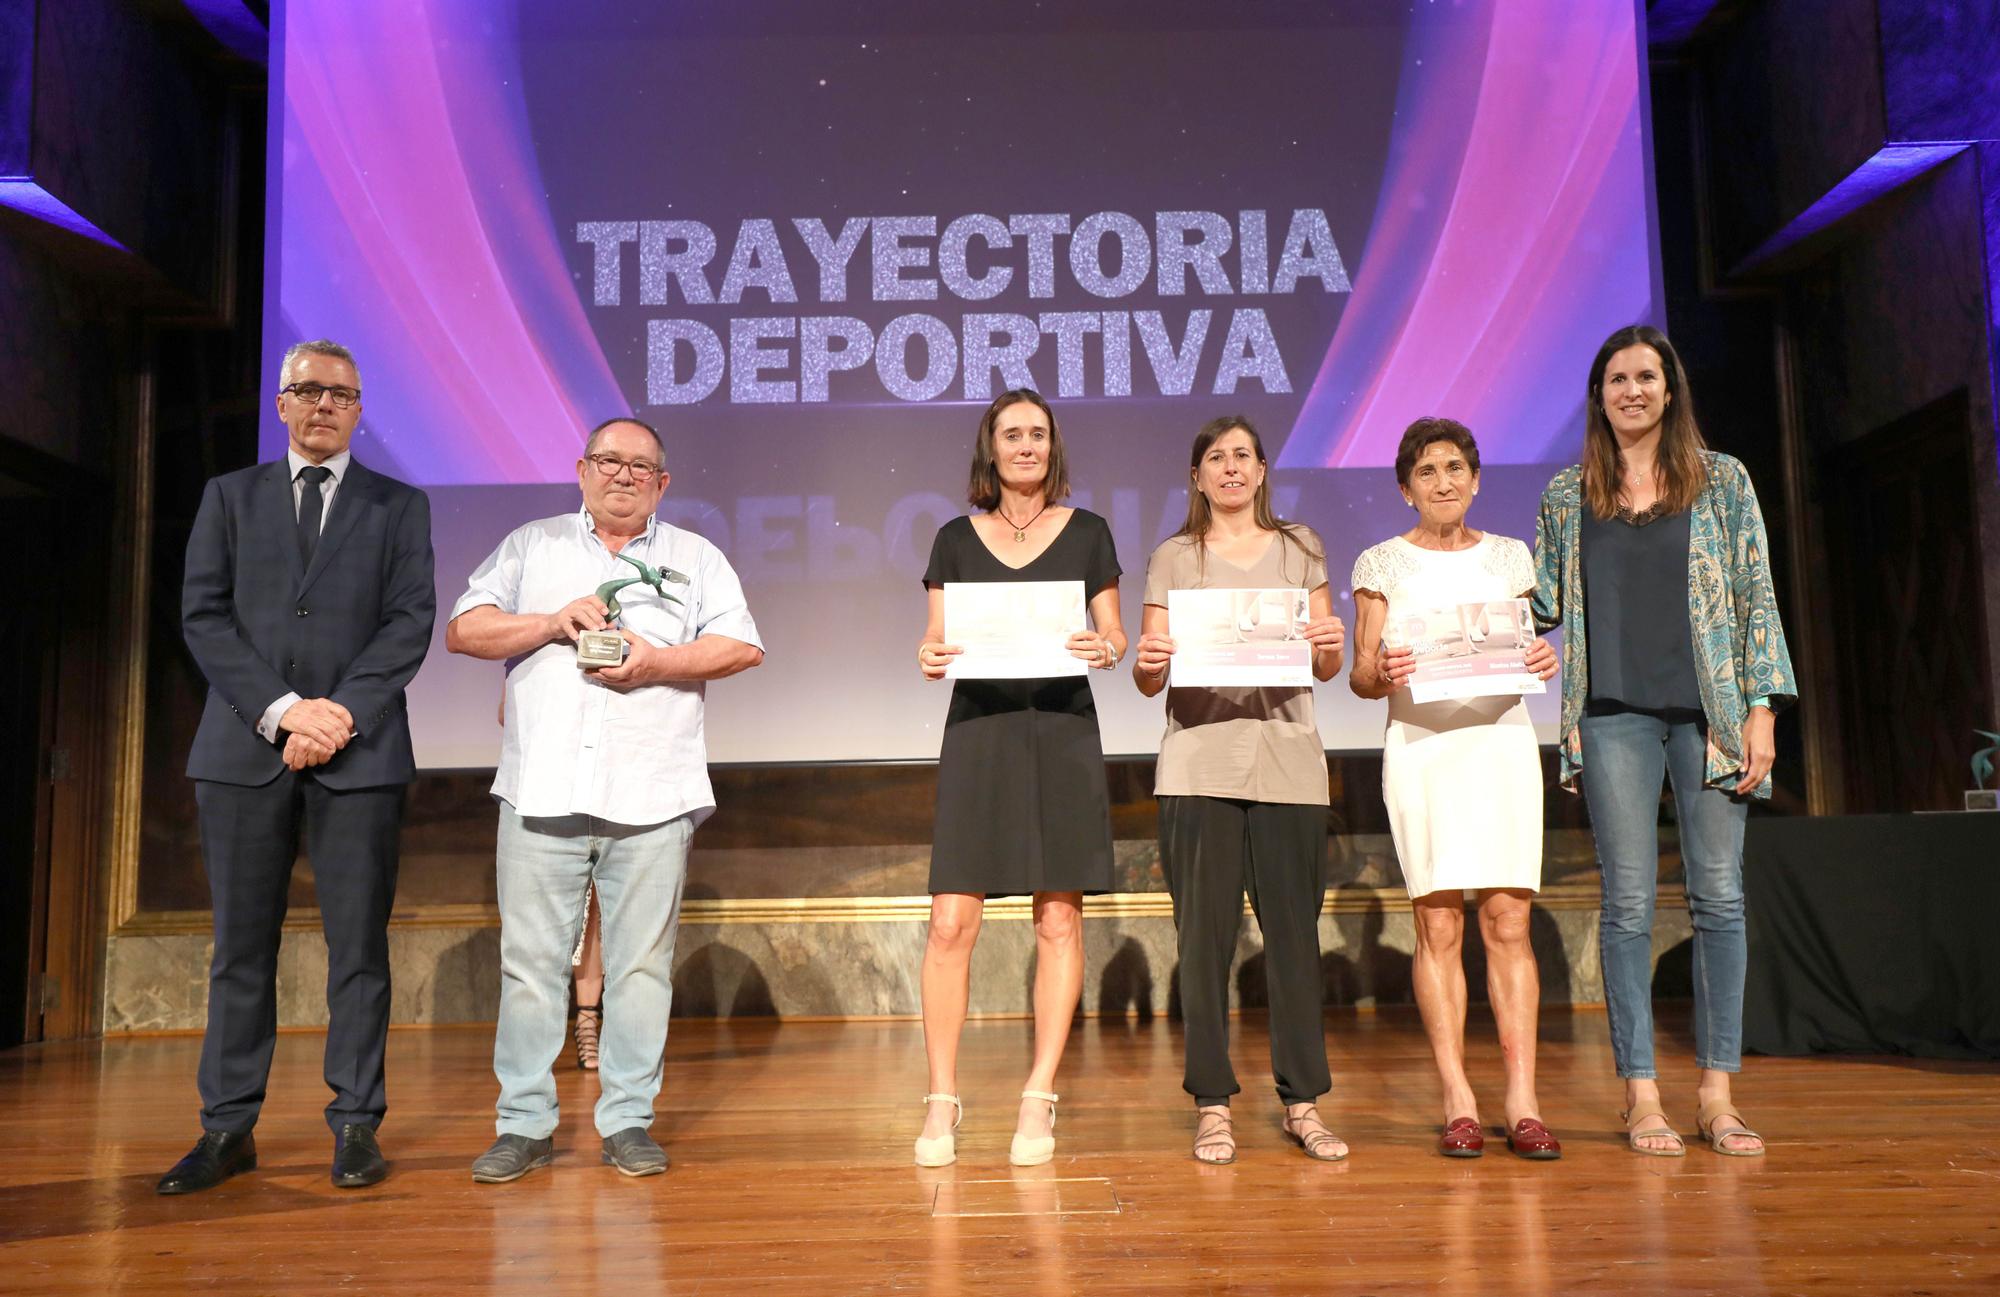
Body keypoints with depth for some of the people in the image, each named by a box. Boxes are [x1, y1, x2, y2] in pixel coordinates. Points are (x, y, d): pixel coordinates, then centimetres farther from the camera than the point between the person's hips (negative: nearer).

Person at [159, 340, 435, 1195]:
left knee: (359, 942, 1)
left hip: (358, 751, -1)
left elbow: (410, 623, 1)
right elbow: (203, 616, 4)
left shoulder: (399, 506, 11)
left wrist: (339, 714, -12)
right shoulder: (230, 497, 15)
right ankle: (228, 1128, 14)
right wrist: (283, 708, -10)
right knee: (240, 945, 6)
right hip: (244, 748, 2)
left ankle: (356, 1124, 8)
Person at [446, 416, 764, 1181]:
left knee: (641, 965, 2)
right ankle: (524, 1124, 12)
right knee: (530, 961, 2)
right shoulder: (531, 545, 16)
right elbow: (464, 630, 8)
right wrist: (552, 622, -6)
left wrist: (659, 663, -9)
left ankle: (628, 1121, 12)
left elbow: (744, 647, 5)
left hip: (652, 799, 0)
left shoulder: (696, 558, 15)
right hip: (542, 793, 0)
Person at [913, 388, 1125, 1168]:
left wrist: (1105, 650, -13)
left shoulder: (1086, 533, 8)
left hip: (1062, 731, 0)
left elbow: (1113, 635, 9)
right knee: (951, 922, -6)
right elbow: (937, 638, 9)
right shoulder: (957, 539, 10)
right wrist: (929, 657, -13)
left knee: (1058, 920, 0)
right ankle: (942, 1100, 6)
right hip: (978, 732, 0)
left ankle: (1039, 1101, 11)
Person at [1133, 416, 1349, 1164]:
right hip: (1200, 763, -1)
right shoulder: (1173, 559, 10)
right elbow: (1148, 680, 7)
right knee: (1204, 934, 0)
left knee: (1294, 930, 1)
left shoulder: (1299, 549, 13)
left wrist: (1329, 645, -11)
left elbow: (1326, 667, 11)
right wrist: (1147, 662, -15)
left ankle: (1302, 1102, 12)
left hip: (1286, 758, 1)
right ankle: (1212, 1105, 9)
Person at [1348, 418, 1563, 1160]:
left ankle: (1522, 1101, -1)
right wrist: (1382, 673, -17)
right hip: (1420, 745, -1)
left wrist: (1545, 661, -6)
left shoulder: (1510, 558, 15)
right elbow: (1361, 675, 5)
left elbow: (1530, 651, 17)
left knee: (1508, 917, -5)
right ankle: (1457, 1102, 2)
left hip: (1501, 742, 2)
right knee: (1437, 924, -4)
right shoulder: (1382, 564, 8)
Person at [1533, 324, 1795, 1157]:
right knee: (1629, 902, 0)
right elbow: (1542, 605, 12)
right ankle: (1641, 1095, 8)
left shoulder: (1723, 481, 8)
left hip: (1709, 709, 0)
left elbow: (1756, 599, 4)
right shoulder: (1567, 494, 10)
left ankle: (1716, 1094, 10)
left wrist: (1761, 709, -2)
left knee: (1719, 896, 1)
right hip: (1614, 715, 0)